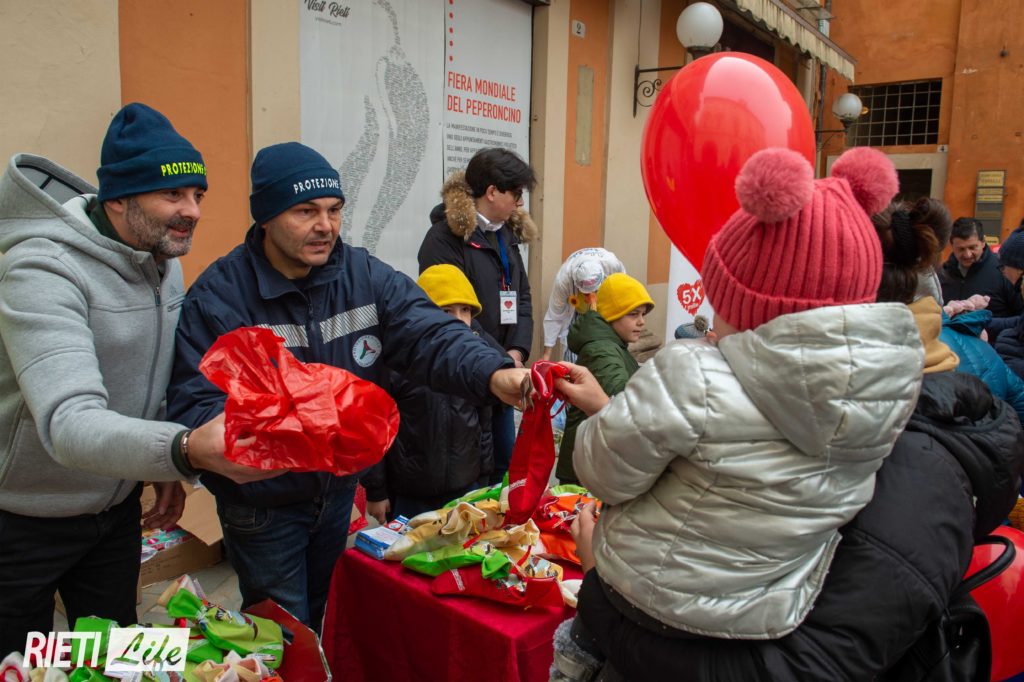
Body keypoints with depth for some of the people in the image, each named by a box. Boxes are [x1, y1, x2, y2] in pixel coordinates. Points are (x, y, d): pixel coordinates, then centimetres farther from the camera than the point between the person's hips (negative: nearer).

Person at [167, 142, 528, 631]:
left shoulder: (366, 276, -8)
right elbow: (194, 406, -22)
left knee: (331, 624, 26)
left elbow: (430, 335, -21)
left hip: (342, 490, 5)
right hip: (262, 504, -4)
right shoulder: (218, 295, -18)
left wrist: (495, 375, -41)